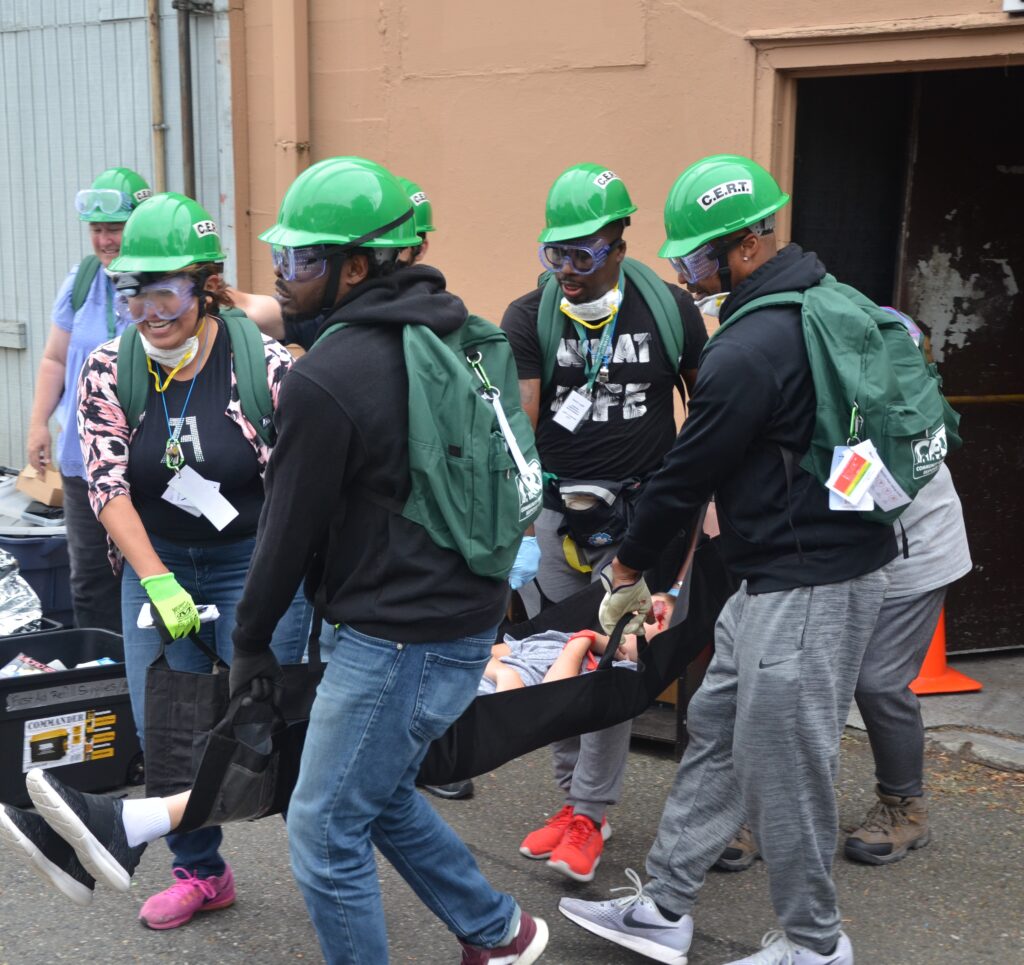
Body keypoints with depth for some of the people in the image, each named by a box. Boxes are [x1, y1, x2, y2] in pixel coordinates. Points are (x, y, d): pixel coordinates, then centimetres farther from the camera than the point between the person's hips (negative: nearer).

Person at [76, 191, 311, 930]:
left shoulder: (266, 365, -15)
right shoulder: (108, 372, -5)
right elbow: (107, 486, -7)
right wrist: (156, 580, -14)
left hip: (257, 563, -4)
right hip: (156, 563, 4)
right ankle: (201, 873, 30)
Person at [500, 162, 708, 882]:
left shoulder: (669, 310, -1)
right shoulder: (528, 318, -2)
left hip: (641, 513, -1)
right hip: (556, 514, 2)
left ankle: (591, 812, 12)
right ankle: (575, 797, 25)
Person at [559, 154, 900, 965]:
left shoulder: (750, 349, -21)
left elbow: (688, 473, -13)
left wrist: (628, 567, 3)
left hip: (807, 585, -10)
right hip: (776, 575, 10)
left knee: (783, 763, 3)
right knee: (717, 734, 15)